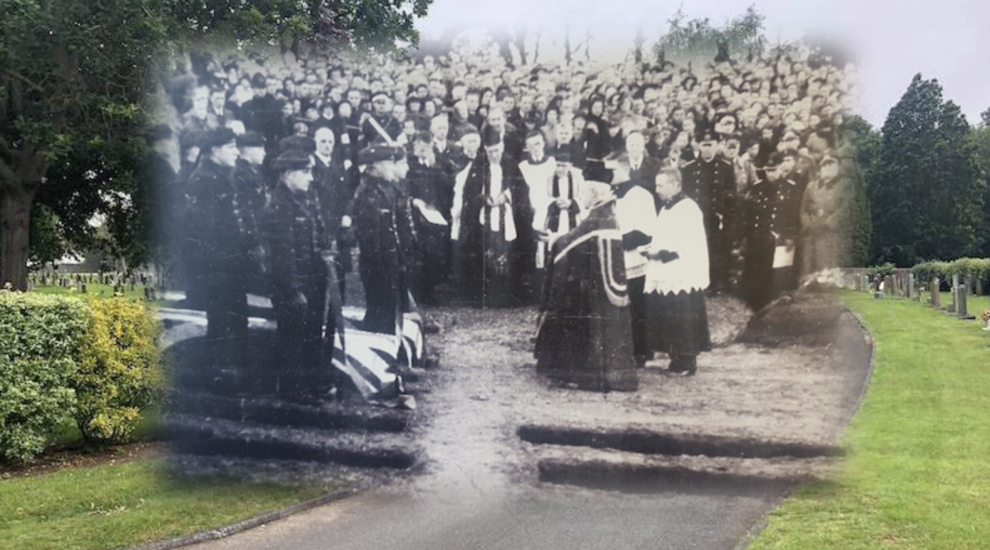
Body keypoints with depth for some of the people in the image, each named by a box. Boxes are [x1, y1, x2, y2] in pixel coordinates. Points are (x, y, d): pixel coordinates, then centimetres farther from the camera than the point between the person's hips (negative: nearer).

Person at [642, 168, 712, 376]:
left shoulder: (688, 208, -12)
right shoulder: (665, 208, 16)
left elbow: (690, 245, -18)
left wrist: (661, 253, -17)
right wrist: (652, 250, 6)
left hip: (683, 278, -9)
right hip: (665, 276, 9)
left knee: (683, 322, -4)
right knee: (668, 321, 9)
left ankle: (687, 362, 3)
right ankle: (677, 360, 17)